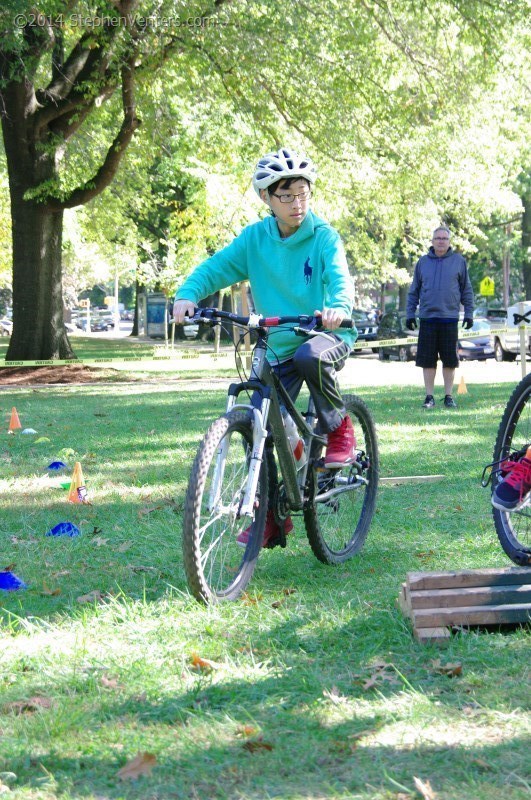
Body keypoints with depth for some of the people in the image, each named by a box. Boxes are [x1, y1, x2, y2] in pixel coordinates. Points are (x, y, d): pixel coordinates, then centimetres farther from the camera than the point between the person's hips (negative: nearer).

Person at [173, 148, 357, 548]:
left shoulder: (323, 236, -10)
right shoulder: (255, 238, -1)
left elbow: (340, 277, -24)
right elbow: (216, 267, -6)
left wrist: (339, 308, -47)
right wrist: (188, 294, -27)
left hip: (327, 334, -4)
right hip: (279, 346, 4)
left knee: (310, 356, -38)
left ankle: (338, 426, -10)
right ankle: (270, 515, 14)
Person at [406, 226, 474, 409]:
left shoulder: (458, 261, 6)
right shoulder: (423, 262, 9)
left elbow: (467, 290, 8)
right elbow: (414, 291, 12)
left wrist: (469, 313, 3)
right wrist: (410, 314, 7)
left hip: (450, 318, -1)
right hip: (427, 317, 1)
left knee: (450, 360, 2)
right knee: (427, 360, 1)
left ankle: (448, 396, 11)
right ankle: (429, 396, 8)